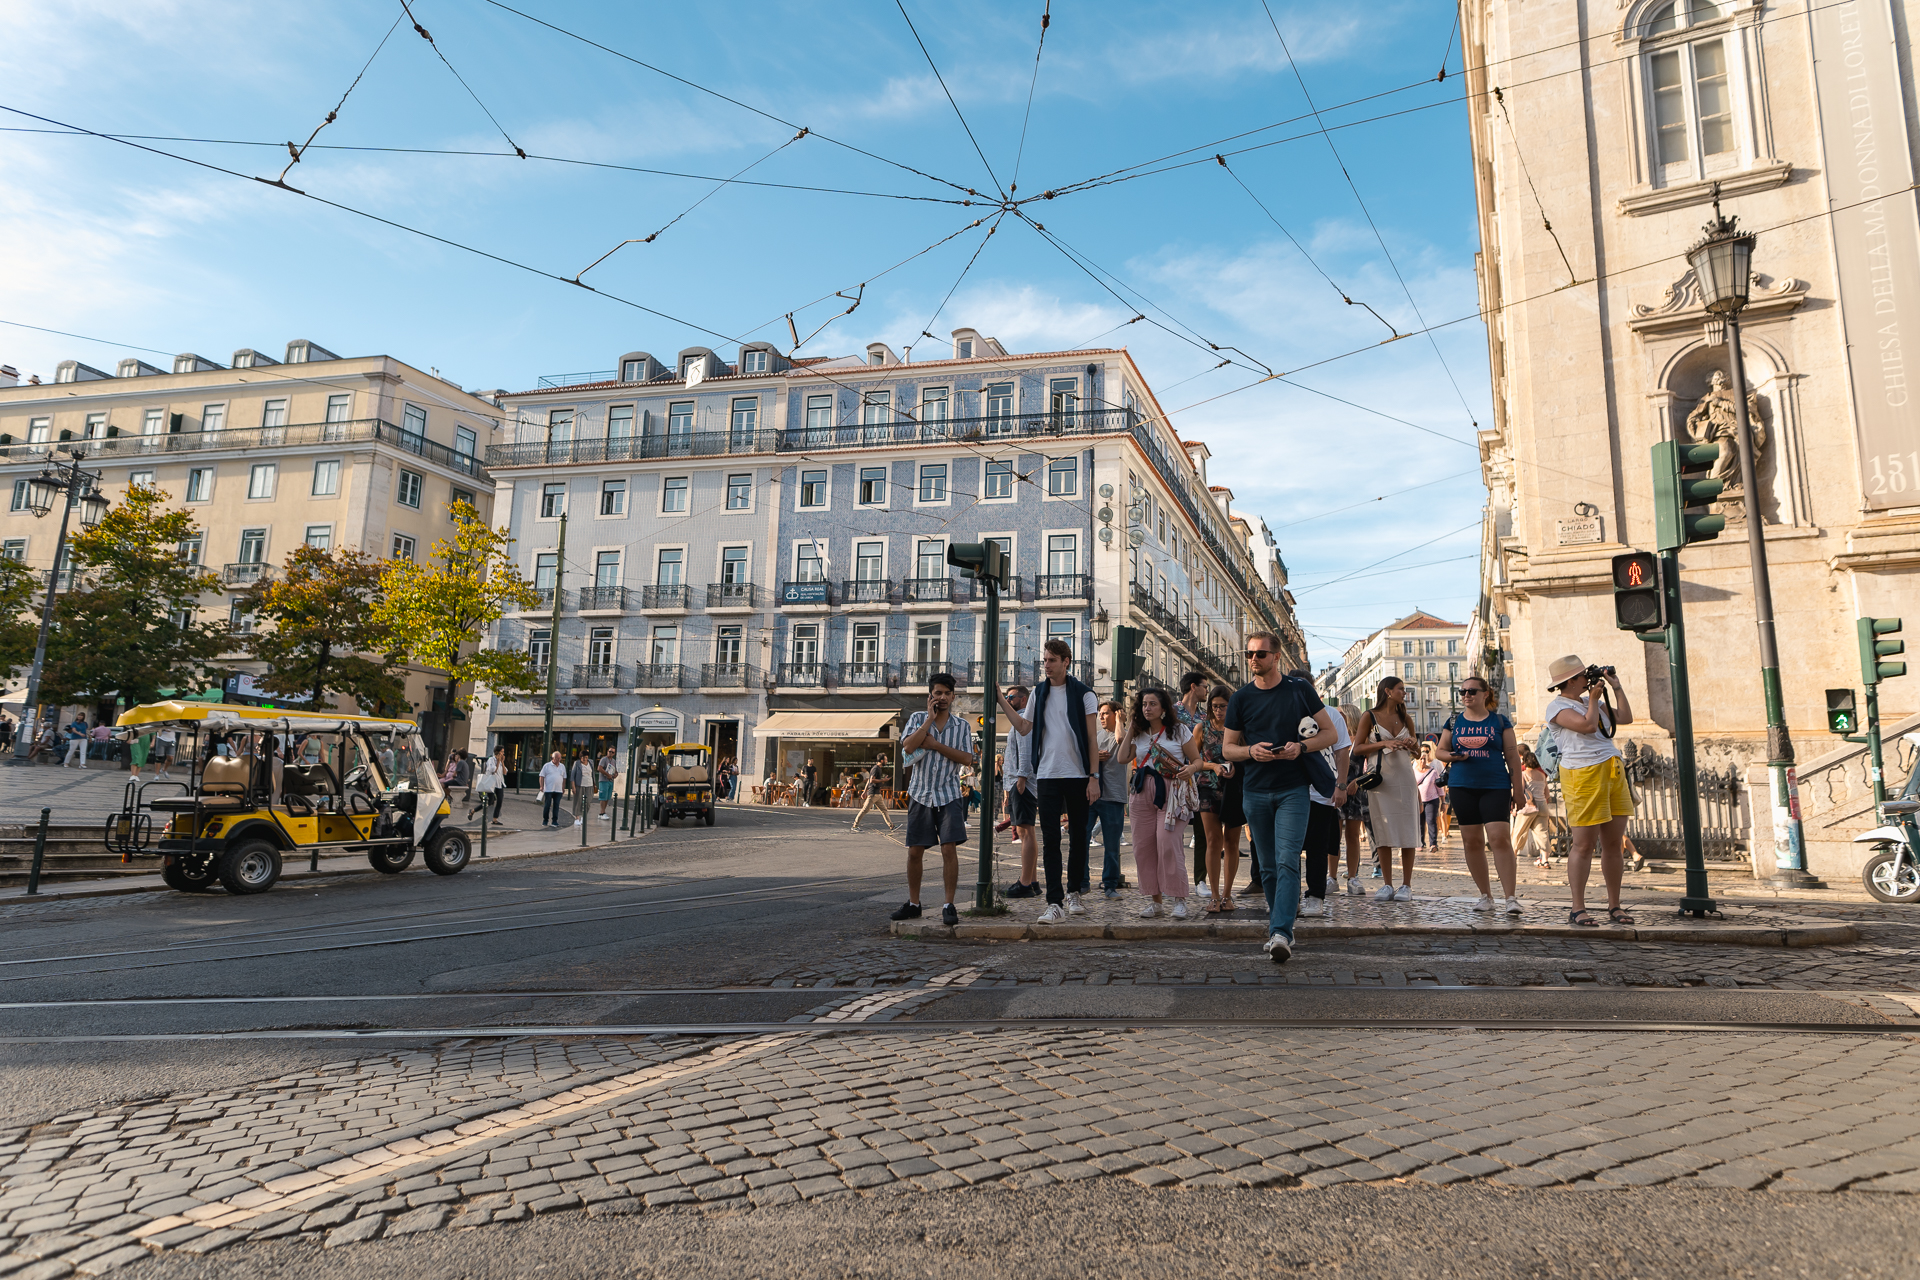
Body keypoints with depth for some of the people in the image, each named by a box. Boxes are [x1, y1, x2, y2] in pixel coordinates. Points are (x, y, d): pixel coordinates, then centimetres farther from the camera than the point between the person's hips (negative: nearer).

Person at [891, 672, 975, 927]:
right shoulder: (918, 718, 5)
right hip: (920, 793, 1)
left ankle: (949, 906, -2)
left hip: (949, 795, -1)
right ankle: (913, 904, 20)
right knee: (915, 851, 5)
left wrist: (936, 745, -12)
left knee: (949, 848, -10)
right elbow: (907, 746, -13)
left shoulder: (962, 724, 5)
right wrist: (931, 717, -11)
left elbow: (967, 758, -6)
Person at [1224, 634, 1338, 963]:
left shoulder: (1300, 689, 2)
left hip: (1293, 790, -3)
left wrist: (1301, 747, -14)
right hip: (1255, 791, 3)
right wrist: (1251, 751, -12)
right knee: (1268, 867, 9)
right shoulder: (1240, 699, 6)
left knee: (1287, 861, -15)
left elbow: (1329, 733, 5)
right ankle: (1280, 927, 23)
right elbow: (1228, 749, 10)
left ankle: (1280, 933, -20)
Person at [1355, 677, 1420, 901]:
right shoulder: (1370, 717, 2)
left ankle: (1406, 885, 5)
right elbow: (1357, 749, -3)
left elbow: (1416, 750, 23)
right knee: (1383, 834, -1)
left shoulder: (1405, 719, 13)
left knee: (1407, 833, -1)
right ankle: (1387, 885, 6)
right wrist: (1384, 743, -14)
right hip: (1380, 779, -3)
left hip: (1404, 778, 3)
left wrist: (1413, 745, 0)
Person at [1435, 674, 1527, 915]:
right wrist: (1451, 756, -8)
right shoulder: (1454, 721, 10)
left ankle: (1511, 898, -11)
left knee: (1499, 837, -14)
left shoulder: (1499, 721, 4)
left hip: (1495, 787, -3)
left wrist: (1518, 788, 0)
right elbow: (1439, 750, 15)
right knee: (1472, 841, 3)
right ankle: (1486, 896, 14)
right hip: (1462, 787, 3)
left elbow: (1512, 755, 4)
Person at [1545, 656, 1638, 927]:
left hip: (1613, 771, 8)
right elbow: (1587, 725, -19)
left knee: (1614, 843, 7)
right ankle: (1577, 909, -2)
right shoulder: (1557, 706, -5)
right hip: (1583, 775, -8)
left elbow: (1625, 718, 16)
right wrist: (1594, 699, -4)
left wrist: (1616, 687, 14)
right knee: (1584, 844, -7)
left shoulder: (1589, 701, 20)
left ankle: (1614, 907, 14)